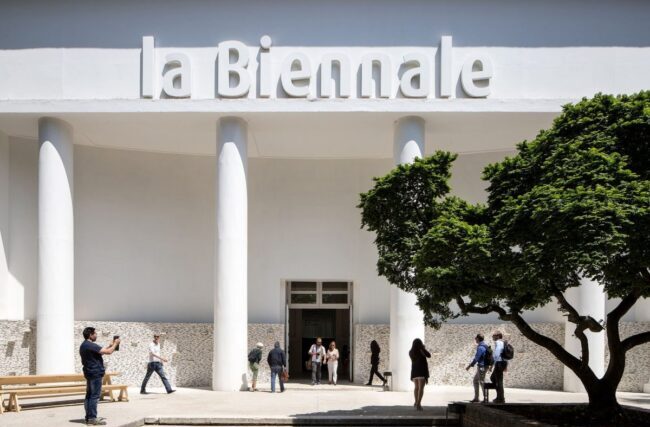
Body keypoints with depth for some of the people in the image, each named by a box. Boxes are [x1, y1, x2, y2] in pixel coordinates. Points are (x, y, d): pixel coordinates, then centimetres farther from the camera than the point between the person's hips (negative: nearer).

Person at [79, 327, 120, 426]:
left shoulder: (84, 346, 14)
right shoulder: (90, 345, -19)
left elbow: (101, 351, 21)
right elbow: (108, 352, -20)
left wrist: (110, 345, 17)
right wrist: (115, 344, -5)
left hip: (90, 373, 11)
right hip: (95, 373, -11)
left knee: (89, 395, 12)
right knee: (94, 396, -9)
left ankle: (89, 417, 17)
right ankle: (92, 418, -9)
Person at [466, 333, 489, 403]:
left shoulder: (481, 347, -17)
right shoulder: (484, 346, 14)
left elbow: (477, 357, -19)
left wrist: (470, 365, -12)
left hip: (481, 366, -10)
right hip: (481, 366, 10)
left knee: (482, 382, -5)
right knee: (475, 380, 15)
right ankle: (476, 398, 17)